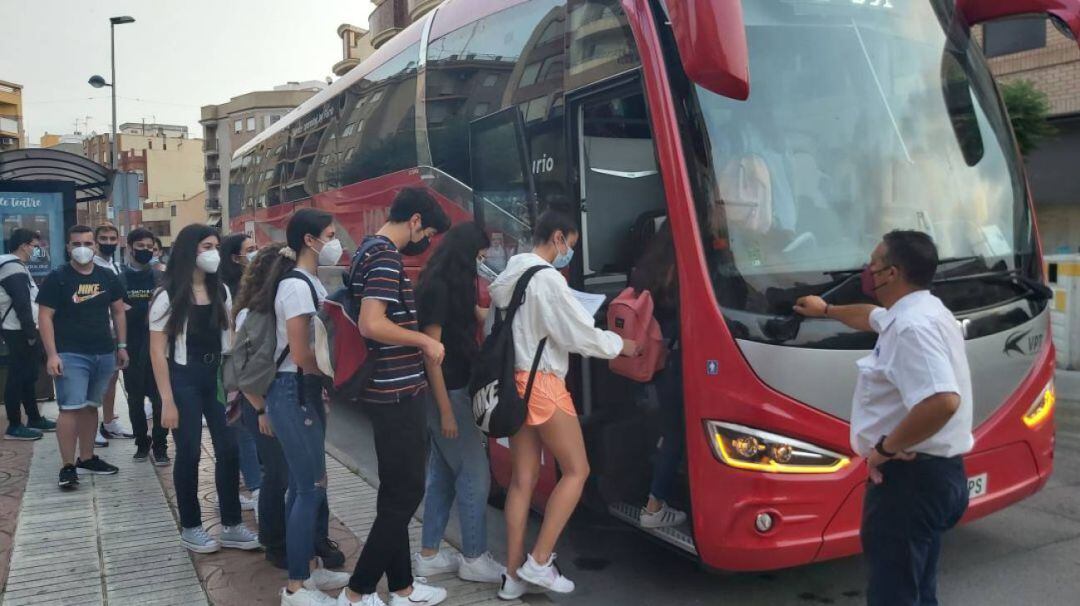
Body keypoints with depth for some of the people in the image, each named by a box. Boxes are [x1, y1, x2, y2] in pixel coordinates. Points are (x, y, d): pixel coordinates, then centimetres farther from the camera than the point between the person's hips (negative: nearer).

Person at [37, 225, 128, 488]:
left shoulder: (108, 277, 9)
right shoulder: (57, 278, -4)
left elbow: (118, 311, 16)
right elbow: (45, 316, -7)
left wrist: (121, 345, 9)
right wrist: (52, 354, -14)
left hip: (104, 354, 5)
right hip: (70, 355, -5)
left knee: (91, 406, 12)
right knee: (70, 408, -9)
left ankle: (87, 458, 22)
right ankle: (68, 466, -4)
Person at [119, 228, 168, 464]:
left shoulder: (161, 278, 6)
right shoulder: (118, 279, 3)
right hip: (131, 348, 0)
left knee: (159, 397, -2)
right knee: (135, 398, 9)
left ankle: (159, 445, 6)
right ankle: (142, 442, 22)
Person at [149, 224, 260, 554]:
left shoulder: (221, 291, 7)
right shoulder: (168, 297, -8)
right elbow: (158, 352, -9)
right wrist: (168, 401, -14)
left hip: (219, 375, 5)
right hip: (185, 378, -5)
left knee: (229, 449, 3)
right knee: (189, 453, 3)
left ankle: (231, 526, 14)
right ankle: (190, 527, 19)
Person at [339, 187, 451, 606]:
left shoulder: (371, 251, 14)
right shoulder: (386, 257, -17)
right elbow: (372, 325, -28)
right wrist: (425, 341, -17)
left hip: (389, 390, 10)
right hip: (398, 393, -10)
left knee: (396, 493, 15)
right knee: (405, 494, -1)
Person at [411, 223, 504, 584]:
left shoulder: (452, 286, 10)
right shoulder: (438, 287, -17)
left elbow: (477, 315, 28)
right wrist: (446, 410, -21)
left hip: (454, 387, 9)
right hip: (447, 391, -9)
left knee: (443, 474, 14)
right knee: (474, 473, -1)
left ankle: (428, 556, 22)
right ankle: (474, 559, 11)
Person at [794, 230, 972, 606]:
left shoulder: (912, 326, -21)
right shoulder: (914, 312, 13)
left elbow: (943, 402, -34)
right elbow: (872, 317, 37)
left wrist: (886, 447, -23)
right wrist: (827, 311, 51)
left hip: (910, 476, -11)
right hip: (931, 472, 11)